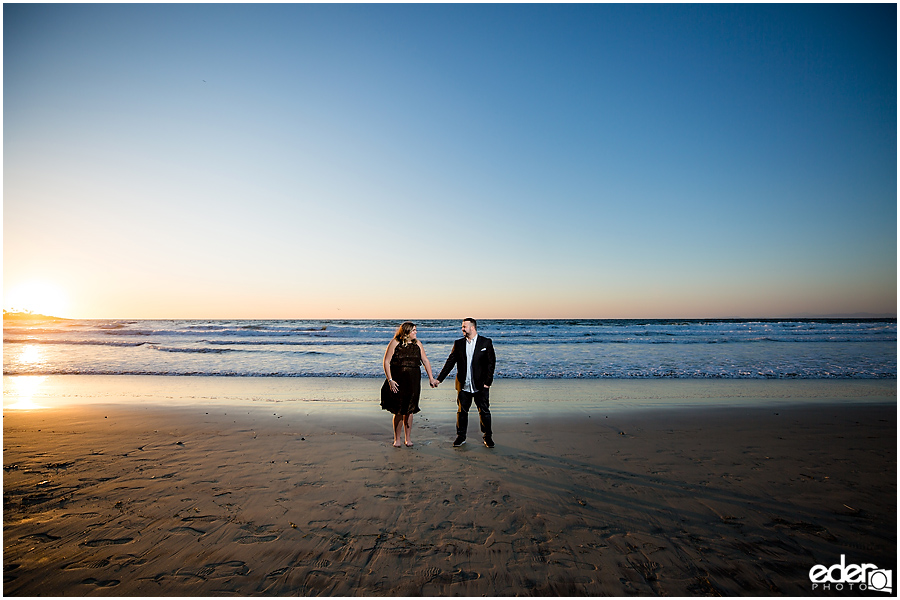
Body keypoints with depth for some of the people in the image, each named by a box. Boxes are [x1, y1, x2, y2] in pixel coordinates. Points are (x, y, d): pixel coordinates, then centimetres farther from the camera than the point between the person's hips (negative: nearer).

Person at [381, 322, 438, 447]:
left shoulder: (417, 344, 7)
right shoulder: (395, 343, -4)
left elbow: (425, 361, 10)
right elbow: (386, 362, -6)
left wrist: (431, 378, 3)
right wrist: (390, 380, -13)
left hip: (413, 381, 3)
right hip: (397, 381, -3)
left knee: (409, 411, 8)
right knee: (398, 411, 1)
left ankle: (408, 438, 22)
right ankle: (397, 439, 18)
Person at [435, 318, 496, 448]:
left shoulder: (486, 342, -2)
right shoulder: (458, 343, 6)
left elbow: (491, 363, -2)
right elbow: (450, 362, 7)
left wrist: (488, 382, -8)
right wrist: (439, 379, 1)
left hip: (480, 385, -2)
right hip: (463, 386, 2)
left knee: (484, 411, 5)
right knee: (462, 411, 9)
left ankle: (488, 437, 21)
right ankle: (461, 436, 23)